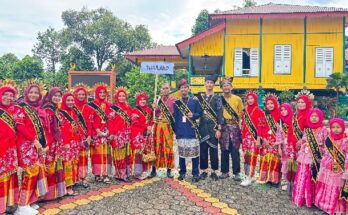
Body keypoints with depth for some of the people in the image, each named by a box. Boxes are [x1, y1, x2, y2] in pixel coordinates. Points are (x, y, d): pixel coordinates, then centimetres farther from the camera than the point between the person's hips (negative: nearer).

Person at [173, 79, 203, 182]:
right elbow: (175, 117, 8)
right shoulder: (176, 102, 9)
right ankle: (182, 172, 22)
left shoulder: (194, 101, 5)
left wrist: (193, 115, -16)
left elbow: (200, 113, 4)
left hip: (192, 130, -1)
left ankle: (195, 174, 10)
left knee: (194, 152, -1)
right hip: (180, 131, 2)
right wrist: (175, 129, 1)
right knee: (181, 153, 8)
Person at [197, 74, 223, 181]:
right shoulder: (200, 96, 8)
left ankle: (214, 171, 13)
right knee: (203, 149, 6)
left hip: (213, 127, -2)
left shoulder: (217, 98, 0)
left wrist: (219, 129, -11)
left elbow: (220, 114, -4)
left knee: (213, 149, 3)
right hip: (202, 126, 3)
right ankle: (204, 170, 17)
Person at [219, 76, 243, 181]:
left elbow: (241, 113, 9)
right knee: (224, 151, 7)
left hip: (234, 127, -1)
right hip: (223, 127, 1)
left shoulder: (238, 99, 4)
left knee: (235, 151, 0)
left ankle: (236, 173, 9)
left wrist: (236, 122, -1)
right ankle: (225, 171, 18)